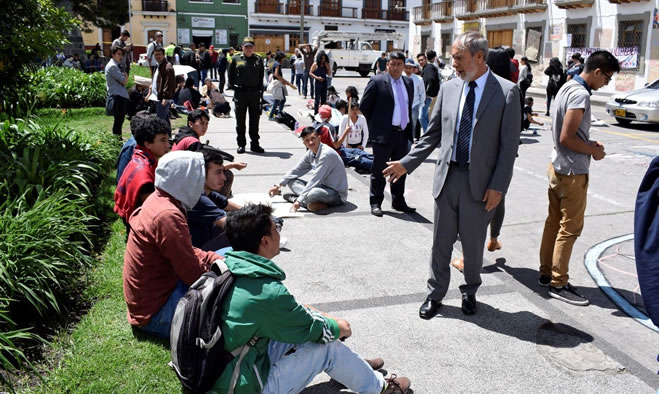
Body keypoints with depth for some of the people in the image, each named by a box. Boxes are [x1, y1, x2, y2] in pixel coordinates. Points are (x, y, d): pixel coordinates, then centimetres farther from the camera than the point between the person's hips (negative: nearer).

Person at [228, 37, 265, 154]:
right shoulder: (236, 59, 2)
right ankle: (241, 144, 13)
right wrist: (232, 87, 2)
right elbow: (231, 75, 9)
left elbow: (261, 76, 11)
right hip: (240, 93, -1)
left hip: (255, 93, 2)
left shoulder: (258, 59, 7)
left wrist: (260, 90, 4)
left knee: (255, 120, 7)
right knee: (240, 120, 4)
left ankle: (254, 144, 16)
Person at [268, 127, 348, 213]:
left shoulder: (326, 154, -23)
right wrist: (278, 185, 8)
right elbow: (296, 171, 14)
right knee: (292, 181, 4)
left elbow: (315, 179, -27)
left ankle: (295, 198, -9)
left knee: (312, 194, -39)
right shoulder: (310, 153, 3)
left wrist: (299, 200, -27)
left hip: (337, 194, -8)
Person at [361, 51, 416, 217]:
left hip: (403, 133, 6)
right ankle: (375, 203, 12)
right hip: (384, 134, -6)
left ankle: (398, 202, 25)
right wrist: (376, 123, 2)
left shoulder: (409, 83, 11)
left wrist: (410, 128, 14)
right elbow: (364, 106, -4)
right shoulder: (377, 81, -7)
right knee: (379, 170, 3)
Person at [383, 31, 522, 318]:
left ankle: (470, 292, 35)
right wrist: (406, 164, 4)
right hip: (447, 176, 3)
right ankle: (435, 294, 29)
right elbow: (433, 135, 10)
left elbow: (509, 144, -7)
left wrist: (498, 186, -12)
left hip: (480, 181, -3)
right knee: (441, 242, 11)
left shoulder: (507, 91, -6)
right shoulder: (448, 88, 5)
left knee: (473, 244, 12)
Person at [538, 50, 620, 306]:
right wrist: (593, 150, -10)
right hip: (572, 172, -10)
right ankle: (558, 284, 9)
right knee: (570, 228, 0)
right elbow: (566, 138, -24)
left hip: (557, 166, 10)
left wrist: (588, 143, 8)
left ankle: (546, 273, 26)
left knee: (554, 222, 15)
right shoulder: (580, 95, -20)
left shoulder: (568, 87, 9)